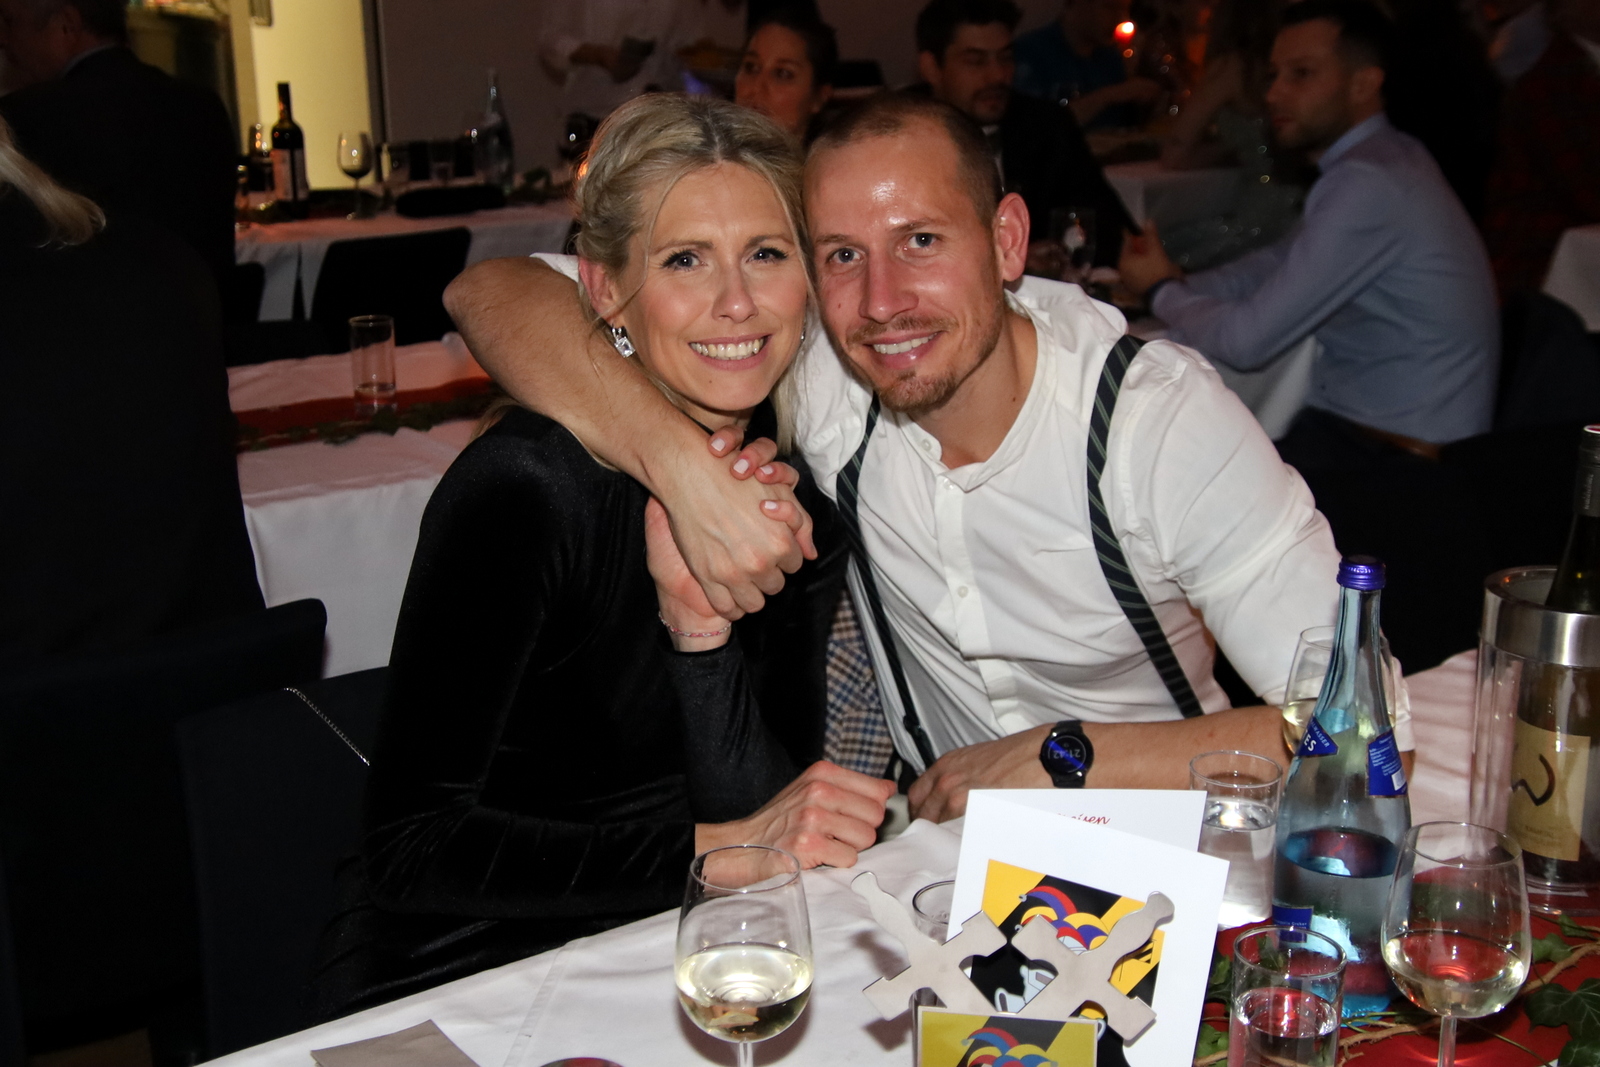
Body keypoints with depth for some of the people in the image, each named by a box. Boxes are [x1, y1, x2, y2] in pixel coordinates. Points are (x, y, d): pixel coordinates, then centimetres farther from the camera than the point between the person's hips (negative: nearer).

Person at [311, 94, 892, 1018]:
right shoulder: (527, 485, -19)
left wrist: (702, 626, -23)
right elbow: (410, 844, -19)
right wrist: (707, 850, -22)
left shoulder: (802, 493, -1)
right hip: (449, 990, -5)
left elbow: (762, 810, -7)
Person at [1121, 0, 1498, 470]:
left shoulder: (1367, 185, -22)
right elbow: (1278, 263, 20)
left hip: (1396, 457, -8)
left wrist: (1161, 290, -1)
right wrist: (1182, 284, 3)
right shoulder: (1387, 156, 8)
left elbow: (1246, 340, -20)